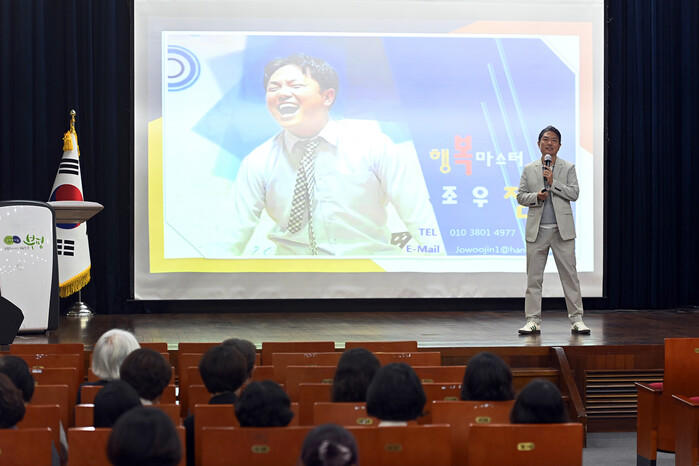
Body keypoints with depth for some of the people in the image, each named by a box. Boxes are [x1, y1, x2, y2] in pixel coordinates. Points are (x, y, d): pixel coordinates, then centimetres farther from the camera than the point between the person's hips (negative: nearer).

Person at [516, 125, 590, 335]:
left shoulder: (568, 168, 7)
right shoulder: (529, 169, 10)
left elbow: (574, 194, -3)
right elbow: (520, 196, 7)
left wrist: (553, 182, -13)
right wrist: (536, 196, -12)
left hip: (562, 230, -1)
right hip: (537, 230, 1)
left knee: (569, 274, 0)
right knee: (534, 277, 2)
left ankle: (576, 319, 5)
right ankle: (533, 321, 6)